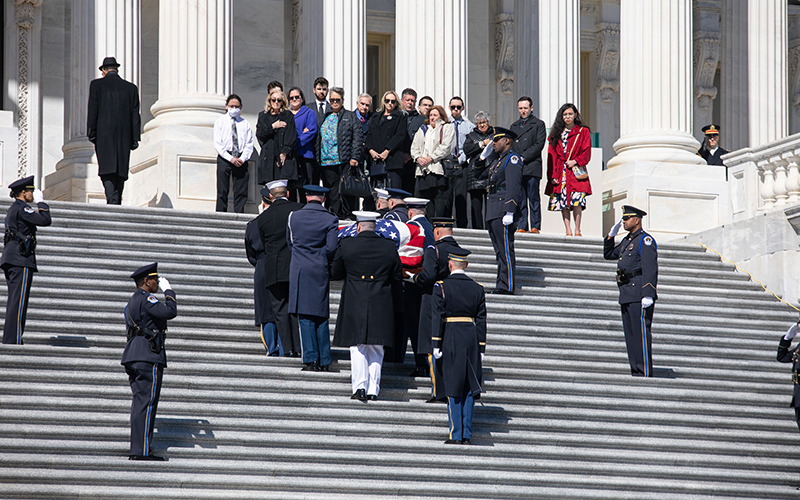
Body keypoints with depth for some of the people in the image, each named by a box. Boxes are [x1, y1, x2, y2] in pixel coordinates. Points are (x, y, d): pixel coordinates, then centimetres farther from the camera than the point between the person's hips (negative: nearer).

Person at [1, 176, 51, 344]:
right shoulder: (21, 209, -10)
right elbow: (45, 221, -15)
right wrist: (41, 202, -5)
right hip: (22, 260, -10)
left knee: (14, 300, 10)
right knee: (19, 301, -12)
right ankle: (14, 340, -15)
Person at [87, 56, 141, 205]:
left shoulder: (96, 85, 4)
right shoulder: (131, 88, 11)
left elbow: (92, 111, -1)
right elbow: (135, 115, 8)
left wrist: (91, 134, 1)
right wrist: (135, 138, 9)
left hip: (104, 134, -3)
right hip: (124, 136, 3)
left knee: (107, 170, -9)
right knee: (120, 170, 9)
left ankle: (112, 201, -26)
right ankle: (117, 203, 7)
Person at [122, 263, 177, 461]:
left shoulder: (133, 301, 21)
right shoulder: (145, 299, -11)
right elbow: (170, 312, -20)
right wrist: (168, 291, -7)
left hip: (133, 356, 10)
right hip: (149, 357, -10)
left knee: (140, 402, 10)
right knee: (147, 402, -11)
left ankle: (136, 450, 9)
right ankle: (142, 450, -14)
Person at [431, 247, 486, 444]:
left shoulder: (442, 287, -5)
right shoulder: (477, 289, 5)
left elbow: (438, 317, -8)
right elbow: (481, 321, 5)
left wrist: (436, 345, -6)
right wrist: (481, 349, 9)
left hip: (451, 339, -3)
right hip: (472, 339, 3)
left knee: (454, 388, 1)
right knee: (469, 388, 8)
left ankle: (456, 434, -1)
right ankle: (467, 435, 7)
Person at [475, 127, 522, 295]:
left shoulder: (512, 159, -10)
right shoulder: (499, 160, 21)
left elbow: (513, 187, -19)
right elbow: (480, 174, 33)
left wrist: (509, 213, -25)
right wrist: (483, 155, 19)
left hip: (503, 211, -10)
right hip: (492, 212, 10)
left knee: (505, 249, -9)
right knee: (499, 250, 10)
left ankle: (508, 286, -10)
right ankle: (502, 285, 13)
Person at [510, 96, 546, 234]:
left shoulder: (538, 124, 5)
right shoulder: (514, 126, 22)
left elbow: (539, 145, -5)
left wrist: (524, 158, -12)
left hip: (532, 167, -5)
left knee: (533, 199, -5)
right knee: (520, 200, 3)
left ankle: (535, 226, -4)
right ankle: (522, 227, 4)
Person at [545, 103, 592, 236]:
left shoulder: (583, 132, 9)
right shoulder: (556, 134, 14)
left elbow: (586, 153, 4)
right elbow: (552, 156, 9)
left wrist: (575, 161, -13)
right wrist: (552, 175, -1)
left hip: (576, 173, -3)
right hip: (560, 174, 3)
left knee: (577, 201, -13)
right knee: (563, 202, -2)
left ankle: (577, 230, -8)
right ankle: (568, 231, 1)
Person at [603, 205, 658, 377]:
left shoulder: (645, 240, -9)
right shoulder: (627, 241, 20)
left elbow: (650, 269, -17)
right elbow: (609, 254, 32)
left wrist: (648, 295, -24)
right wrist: (611, 236, 17)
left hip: (639, 296, -10)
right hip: (626, 295, 10)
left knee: (641, 332, -10)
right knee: (630, 334, 9)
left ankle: (645, 373, -11)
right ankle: (636, 371, 11)